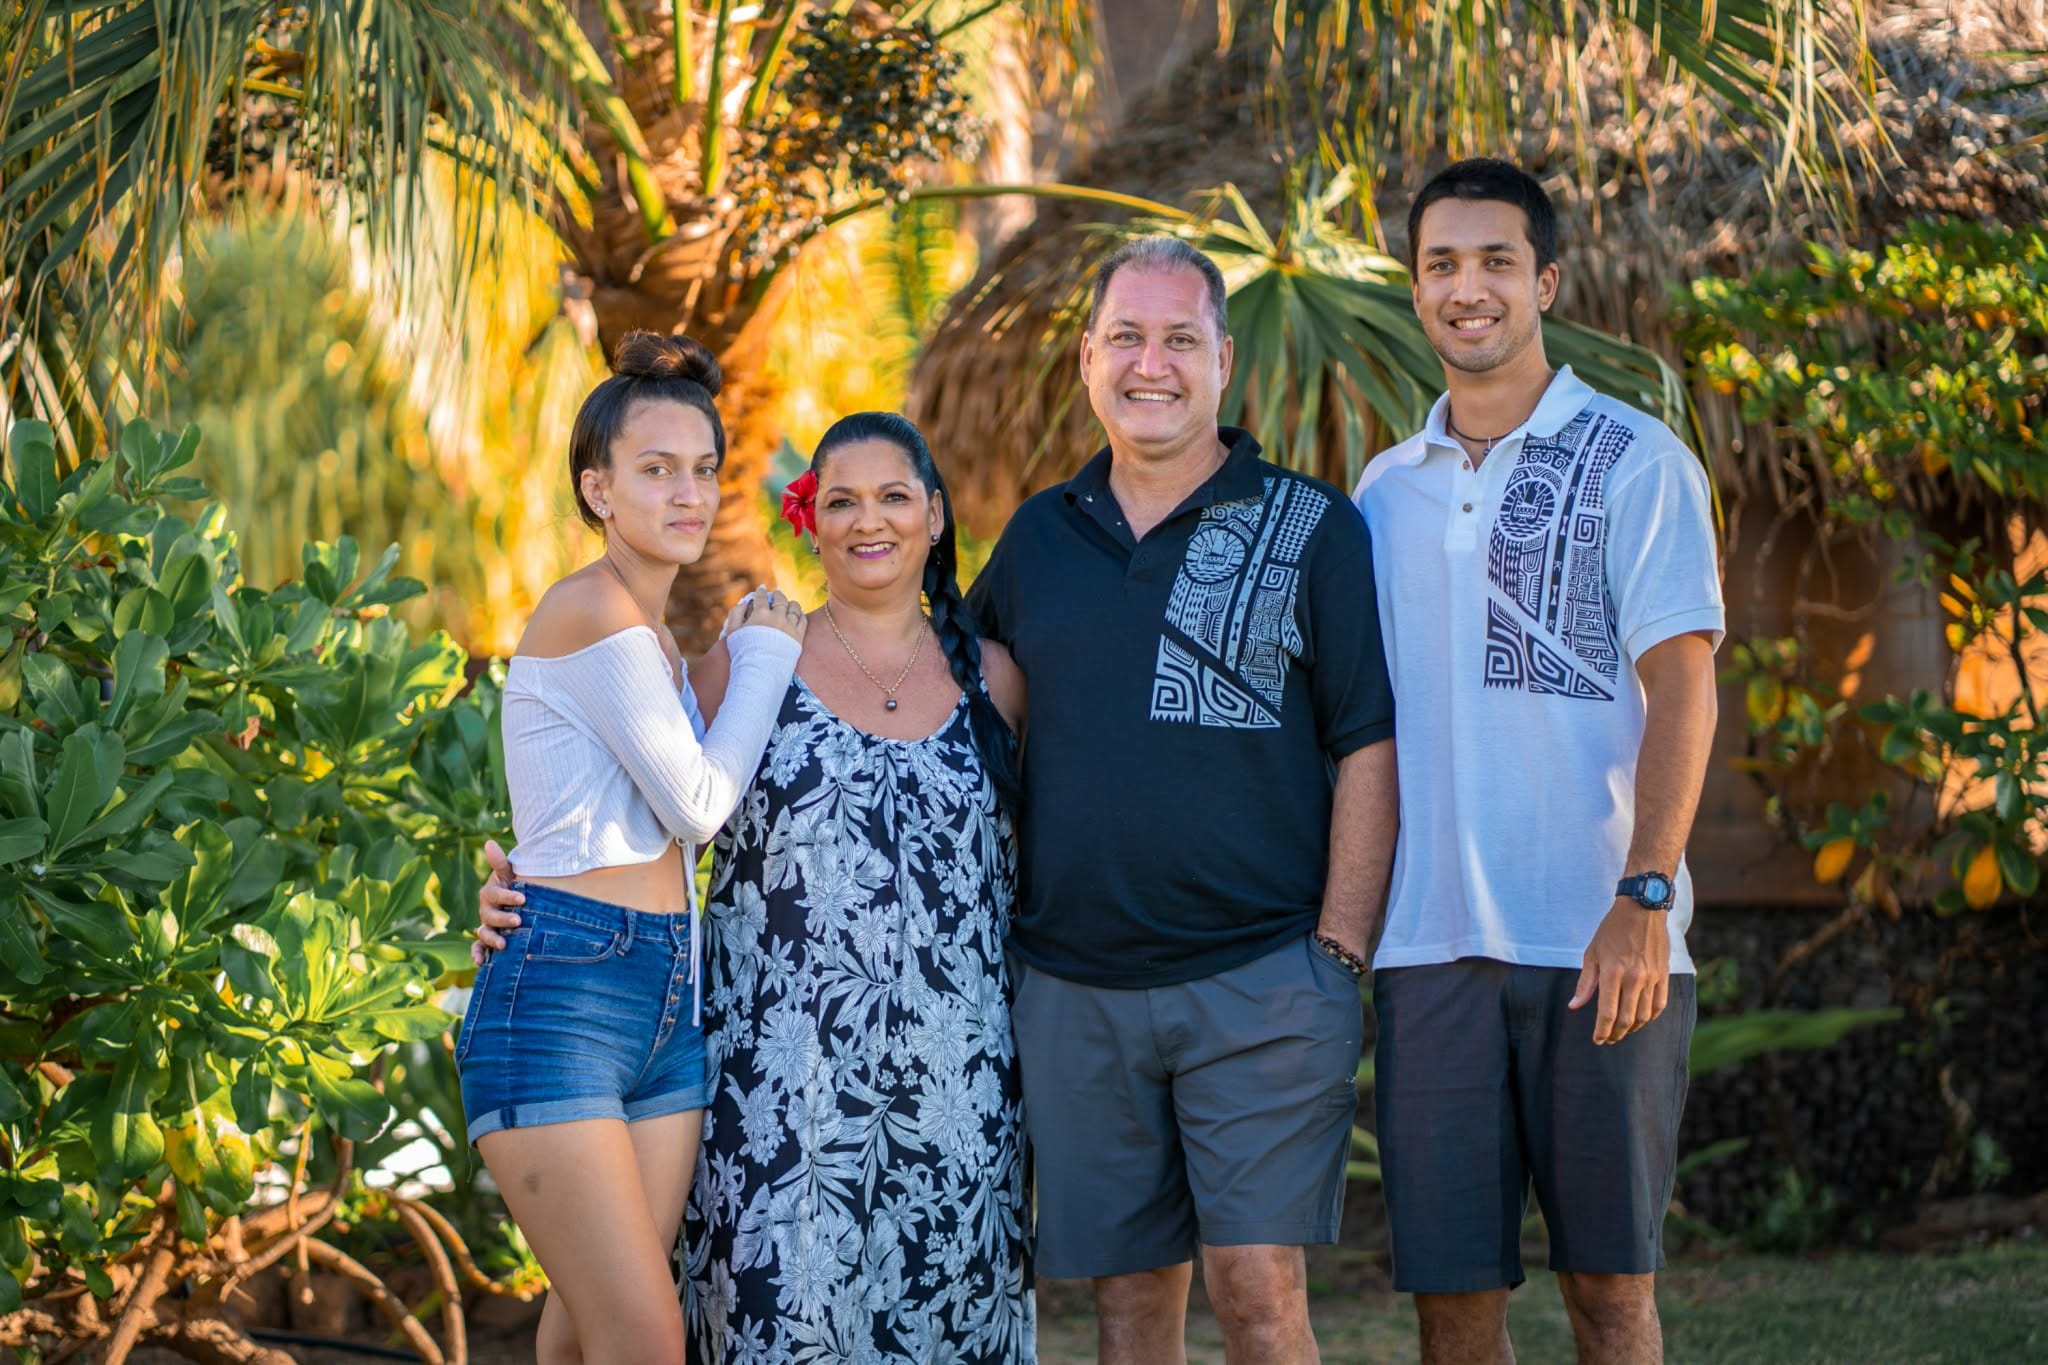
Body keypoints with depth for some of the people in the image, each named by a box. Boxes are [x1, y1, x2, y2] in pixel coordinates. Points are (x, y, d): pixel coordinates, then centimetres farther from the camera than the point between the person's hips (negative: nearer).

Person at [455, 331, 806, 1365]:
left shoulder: (653, 633, 19)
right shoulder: (592, 609, -10)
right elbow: (695, 804, -8)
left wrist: (755, 658, 14)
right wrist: (763, 659, 4)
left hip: (665, 1004, 9)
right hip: (559, 1001, -9)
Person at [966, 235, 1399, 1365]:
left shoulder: (1311, 529, 0)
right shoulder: (1040, 535, 12)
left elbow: (1368, 747, -2)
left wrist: (1339, 950, -9)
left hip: (1261, 977, -4)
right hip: (1071, 989, 4)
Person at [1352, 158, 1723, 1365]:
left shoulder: (1635, 462, 1)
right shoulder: (1387, 488, 15)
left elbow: (1682, 689, -5)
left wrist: (1643, 899, -16)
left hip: (1600, 943, -4)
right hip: (1428, 941, 4)